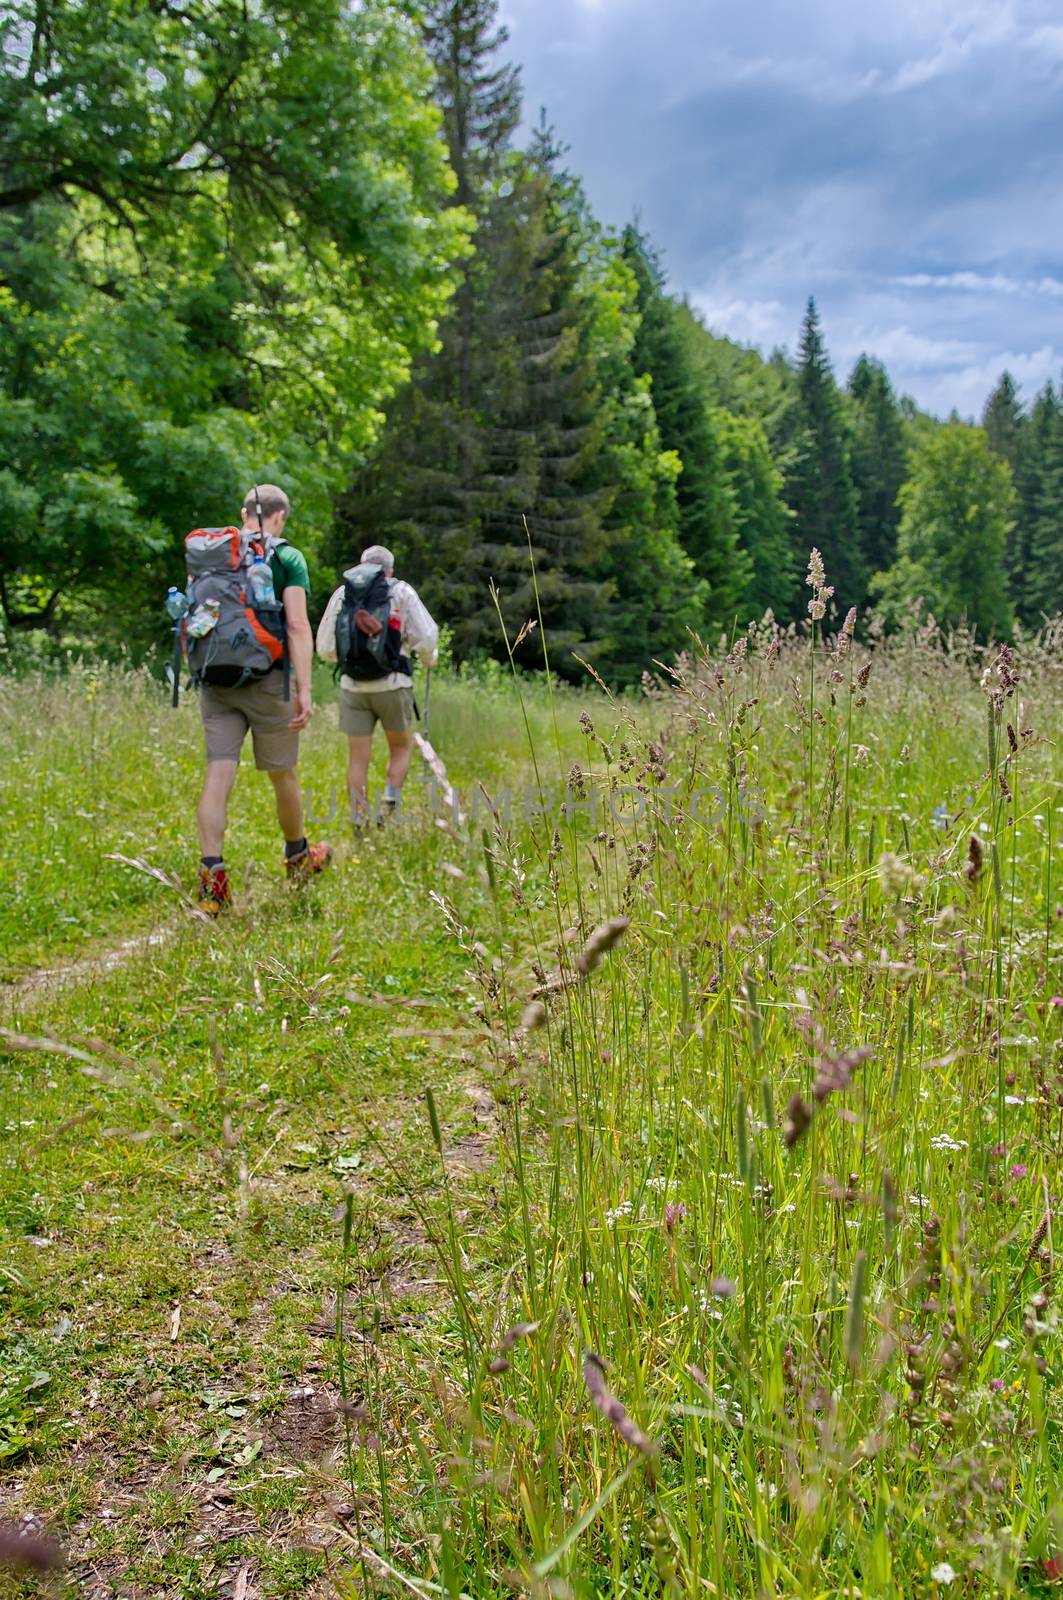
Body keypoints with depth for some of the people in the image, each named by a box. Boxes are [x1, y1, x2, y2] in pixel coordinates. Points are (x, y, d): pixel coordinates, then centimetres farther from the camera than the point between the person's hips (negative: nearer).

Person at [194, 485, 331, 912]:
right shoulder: (288, 558, -3)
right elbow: (298, 626, -12)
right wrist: (304, 689, -14)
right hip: (266, 679, -3)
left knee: (218, 774, 0)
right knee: (282, 774, 12)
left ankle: (211, 873, -11)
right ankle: (298, 857, 32)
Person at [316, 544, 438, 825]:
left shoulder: (343, 593, 8)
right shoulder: (401, 591, 3)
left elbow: (325, 648, 9)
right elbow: (426, 637, -5)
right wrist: (430, 659, 15)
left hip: (353, 685, 2)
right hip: (392, 683, -1)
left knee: (358, 758, 6)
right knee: (400, 749, 16)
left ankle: (359, 824, 6)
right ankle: (388, 807, -1)